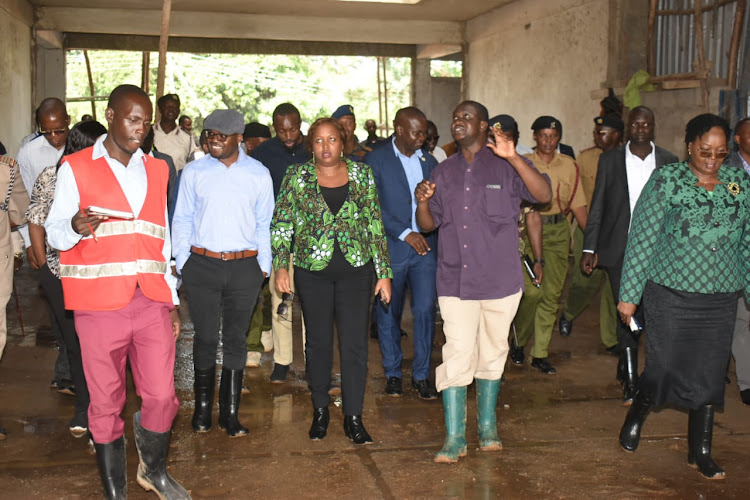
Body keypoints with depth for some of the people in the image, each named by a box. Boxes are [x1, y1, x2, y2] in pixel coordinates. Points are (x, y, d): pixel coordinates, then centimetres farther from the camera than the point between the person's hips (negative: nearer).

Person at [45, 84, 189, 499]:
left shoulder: (156, 169, 16)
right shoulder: (76, 168, 3)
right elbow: (55, 234, 0)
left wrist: (172, 300, 15)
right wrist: (75, 227, -24)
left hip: (152, 303, 3)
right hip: (99, 305, -3)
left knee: (162, 395, 3)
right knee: (106, 402, 5)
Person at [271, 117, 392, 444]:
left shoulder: (362, 174, 4)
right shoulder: (297, 177, 3)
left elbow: (376, 225, 6)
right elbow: (281, 224, 4)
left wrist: (384, 271, 3)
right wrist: (281, 265, -8)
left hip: (356, 270, 0)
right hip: (312, 270, 0)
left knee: (355, 344, -1)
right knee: (318, 342, 9)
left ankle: (353, 418, 11)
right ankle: (320, 411, 26)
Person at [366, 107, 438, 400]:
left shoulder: (429, 162, 14)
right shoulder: (375, 160, -1)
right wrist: (405, 233, -13)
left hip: (425, 248, 3)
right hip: (391, 249, -3)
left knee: (425, 310, -2)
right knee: (388, 314, 6)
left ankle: (421, 375, 11)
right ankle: (393, 373, 22)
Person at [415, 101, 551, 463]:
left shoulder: (506, 167, 0)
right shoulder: (444, 172, 11)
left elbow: (544, 195, -15)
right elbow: (428, 225, 13)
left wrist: (514, 158, -27)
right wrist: (423, 202, -9)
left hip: (499, 280, -1)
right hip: (455, 282, 2)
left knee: (492, 355, 12)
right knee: (456, 357, -5)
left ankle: (487, 428, 28)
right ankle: (454, 438, 2)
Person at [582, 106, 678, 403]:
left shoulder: (668, 161, 6)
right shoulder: (610, 159, 5)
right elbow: (597, 206, 5)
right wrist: (589, 248, 1)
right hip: (620, 248, -1)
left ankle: (625, 366, 29)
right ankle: (630, 382, 6)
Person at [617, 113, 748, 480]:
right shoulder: (666, 181, -6)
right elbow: (641, 239, -6)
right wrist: (629, 295, -7)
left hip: (720, 300, 4)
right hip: (670, 295, -3)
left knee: (710, 374, 8)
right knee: (664, 367, 1)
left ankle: (700, 452, 22)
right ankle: (635, 417, 32)